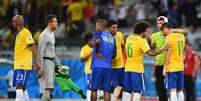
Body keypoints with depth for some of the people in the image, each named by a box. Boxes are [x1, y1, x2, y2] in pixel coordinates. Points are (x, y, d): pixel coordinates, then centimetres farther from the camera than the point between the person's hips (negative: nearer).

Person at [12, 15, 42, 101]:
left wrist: (37, 62, -22)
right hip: (17, 65, 10)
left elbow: (33, 47, -16)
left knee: (19, 86, -17)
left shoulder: (26, 32, -10)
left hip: (23, 66, -10)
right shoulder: (19, 34, 18)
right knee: (22, 87, 12)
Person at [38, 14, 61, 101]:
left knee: (50, 86, 11)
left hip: (51, 61, 10)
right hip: (46, 61, -10)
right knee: (48, 86, -13)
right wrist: (40, 67, -21)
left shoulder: (52, 33, 15)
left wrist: (58, 63, 24)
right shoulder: (44, 35, -15)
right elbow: (40, 52, -18)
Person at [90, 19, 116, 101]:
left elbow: (97, 41, -17)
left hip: (98, 65, -5)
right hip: (108, 66, 5)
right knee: (107, 90, 3)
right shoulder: (112, 37, 17)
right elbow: (114, 54, 19)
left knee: (94, 89, 3)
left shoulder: (98, 34, 1)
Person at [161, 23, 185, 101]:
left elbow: (168, 53, -14)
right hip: (180, 67, 7)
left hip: (171, 68, -7)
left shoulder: (169, 38, -12)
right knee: (180, 90, 11)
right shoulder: (181, 36, 8)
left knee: (173, 90, -8)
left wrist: (165, 67, -12)